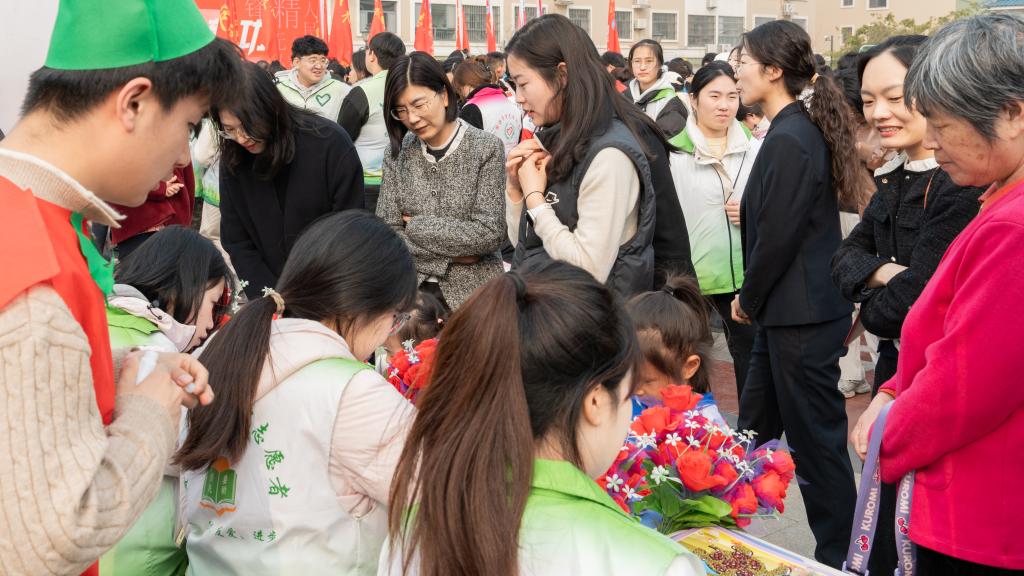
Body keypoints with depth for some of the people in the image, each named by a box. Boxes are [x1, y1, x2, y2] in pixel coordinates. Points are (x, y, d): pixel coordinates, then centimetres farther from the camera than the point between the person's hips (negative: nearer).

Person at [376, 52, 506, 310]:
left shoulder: (487, 148, -8)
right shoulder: (398, 155, 1)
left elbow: (489, 234, -15)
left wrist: (417, 227, -9)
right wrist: (451, 254, -13)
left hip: (472, 291, -2)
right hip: (409, 291, 3)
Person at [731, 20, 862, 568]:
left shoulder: (789, 140, -19)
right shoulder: (801, 130, 10)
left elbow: (777, 237, -20)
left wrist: (749, 298, -5)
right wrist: (754, 299, 12)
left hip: (800, 315, -10)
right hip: (789, 309, 10)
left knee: (815, 438, 1)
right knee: (754, 425, 18)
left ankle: (840, 555, 14)